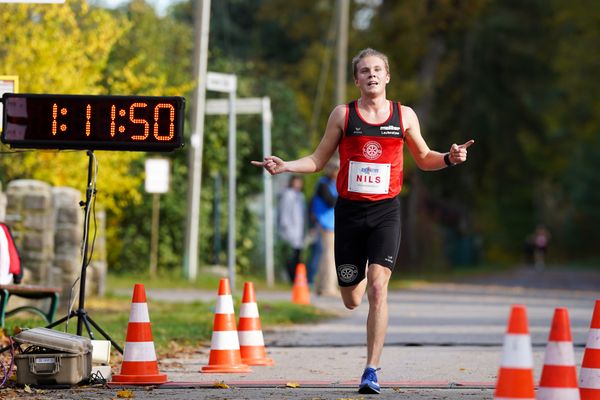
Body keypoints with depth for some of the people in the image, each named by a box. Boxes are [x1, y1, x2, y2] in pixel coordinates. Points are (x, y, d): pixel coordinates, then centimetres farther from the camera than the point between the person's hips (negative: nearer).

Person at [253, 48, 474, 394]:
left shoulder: (404, 116, 5)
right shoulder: (343, 115, 2)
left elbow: (423, 158, 17)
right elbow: (318, 160, 7)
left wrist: (449, 158, -3)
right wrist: (285, 166, -9)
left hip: (386, 211, -1)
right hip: (349, 210, 1)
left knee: (377, 289, -16)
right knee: (352, 301, 7)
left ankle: (372, 371, -12)